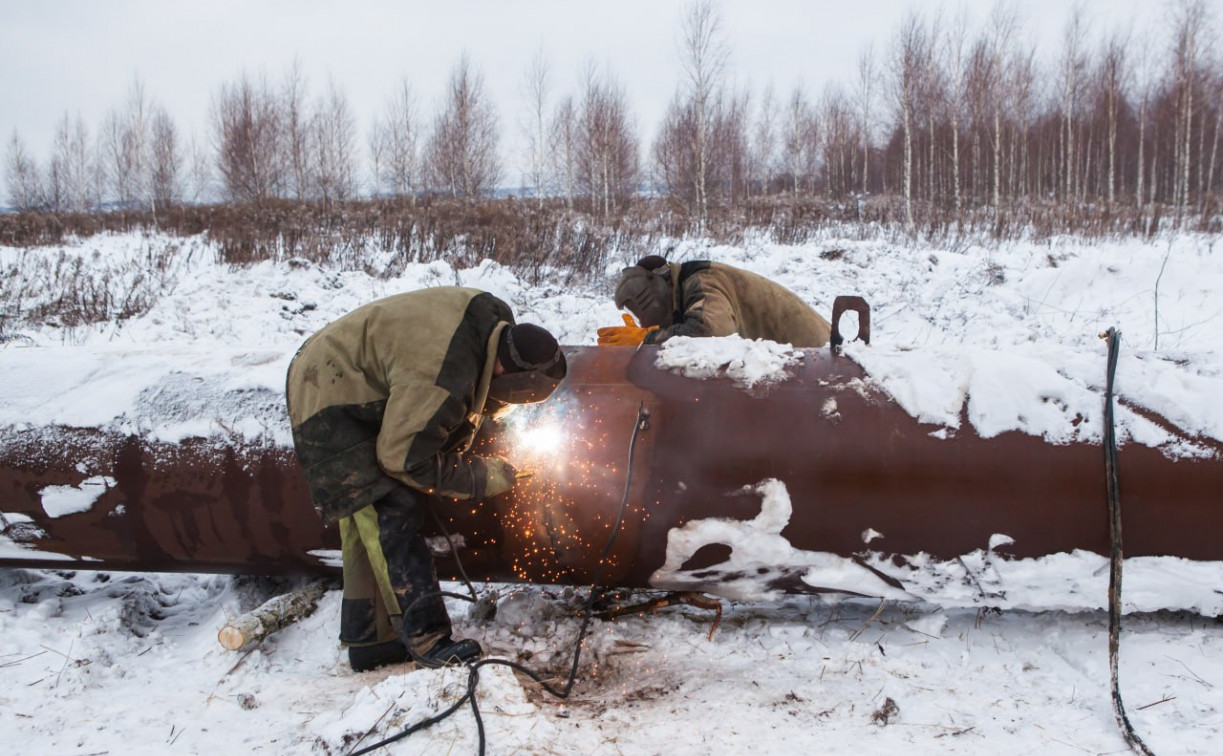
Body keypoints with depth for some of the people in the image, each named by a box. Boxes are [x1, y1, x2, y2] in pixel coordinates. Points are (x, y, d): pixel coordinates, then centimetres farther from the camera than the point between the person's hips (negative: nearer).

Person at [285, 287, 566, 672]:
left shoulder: (493, 321, -11)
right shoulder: (443, 380, -36)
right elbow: (404, 459, -25)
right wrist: (482, 478, -17)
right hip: (329, 400, -10)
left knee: (368, 525, 12)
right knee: (391, 520, -15)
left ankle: (369, 640, 20)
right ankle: (427, 640, -10)